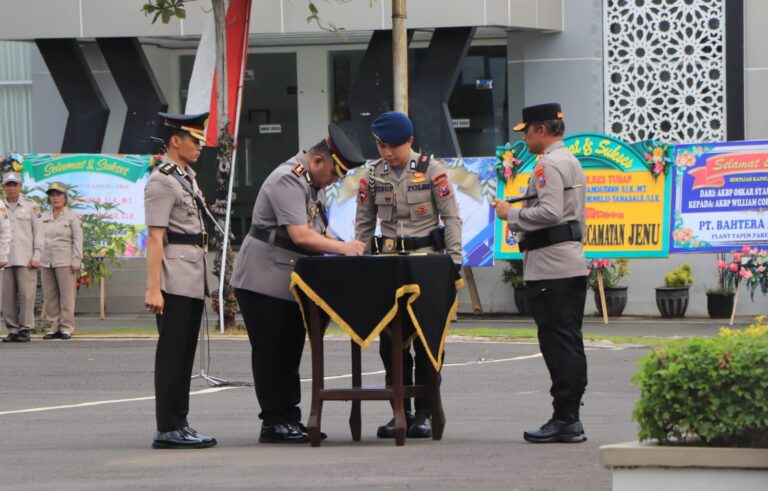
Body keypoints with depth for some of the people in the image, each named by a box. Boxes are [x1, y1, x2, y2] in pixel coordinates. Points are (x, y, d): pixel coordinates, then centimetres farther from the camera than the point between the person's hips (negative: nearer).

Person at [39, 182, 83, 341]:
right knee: (49, 296, 3)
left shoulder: (72, 217, 1)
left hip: (65, 261, -5)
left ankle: (66, 327, -2)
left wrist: (76, 261, -9)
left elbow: (78, 240, -2)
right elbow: (40, 238, 16)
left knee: (66, 295, -6)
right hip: (46, 262, 5)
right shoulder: (44, 217, 14)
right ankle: (54, 327, 8)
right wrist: (37, 259, 9)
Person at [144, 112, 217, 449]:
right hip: (175, 280, -9)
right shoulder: (162, 181, -12)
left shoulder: (186, 177, 17)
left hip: (193, 280, 9)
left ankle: (179, 425, 16)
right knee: (172, 355, -6)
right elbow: (155, 238, -18)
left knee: (184, 354, 11)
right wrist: (153, 288, -23)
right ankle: (168, 430, -4)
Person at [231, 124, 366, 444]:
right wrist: (342, 248, -25)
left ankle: (290, 420, 16)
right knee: (271, 354, -5)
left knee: (289, 354, 12)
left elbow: (319, 229, 20)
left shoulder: (314, 183, 14)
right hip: (264, 282, -10)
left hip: (290, 283, 10)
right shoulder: (288, 180, -19)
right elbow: (300, 236, -27)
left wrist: (345, 247, 2)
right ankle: (274, 423, -2)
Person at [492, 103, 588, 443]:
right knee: (570, 342, 10)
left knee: (557, 343, -9)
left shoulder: (548, 166, -13)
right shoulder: (572, 163, 20)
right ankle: (571, 418, 13)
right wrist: (521, 224, 24)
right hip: (573, 264, 10)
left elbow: (550, 211, -23)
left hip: (550, 268, -10)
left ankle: (564, 420, -9)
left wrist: (512, 214, -11)